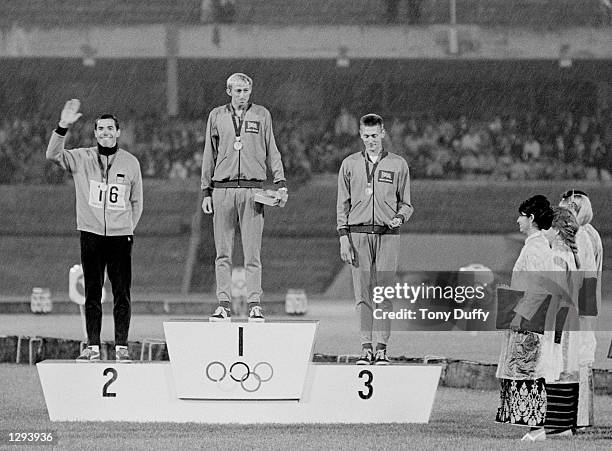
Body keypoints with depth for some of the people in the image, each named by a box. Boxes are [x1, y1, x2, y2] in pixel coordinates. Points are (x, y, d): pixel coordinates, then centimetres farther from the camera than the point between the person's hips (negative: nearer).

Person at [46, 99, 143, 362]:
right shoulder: (81, 159, 5)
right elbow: (53, 155, -12)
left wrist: (129, 230, 5)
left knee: (122, 293, -3)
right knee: (92, 293, 3)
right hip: (91, 235, 0)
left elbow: (136, 202, 14)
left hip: (120, 236, 0)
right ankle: (93, 347, 6)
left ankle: (121, 346, 0)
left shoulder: (130, 163, 7)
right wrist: (63, 127, -24)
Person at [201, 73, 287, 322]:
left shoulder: (261, 114, 9)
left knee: (252, 252, -4)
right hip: (223, 188, 1)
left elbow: (272, 151, 10)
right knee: (223, 253, 1)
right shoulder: (217, 116, 11)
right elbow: (209, 155, 14)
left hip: (252, 188, -1)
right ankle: (223, 305, 3)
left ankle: (254, 304, -3)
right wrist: (206, 192, 10)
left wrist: (281, 184, 0)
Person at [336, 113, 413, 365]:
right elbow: (342, 205, 9)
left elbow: (406, 203, 12)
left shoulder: (398, 165, 8)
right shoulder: (350, 165, 10)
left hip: (387, 234, -1)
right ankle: (366, 348, -1)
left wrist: (400, 217, -11)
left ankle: (382, 349, -2)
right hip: (358, 233, 1)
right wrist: (343, 238, 1)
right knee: (362, 294, -2)